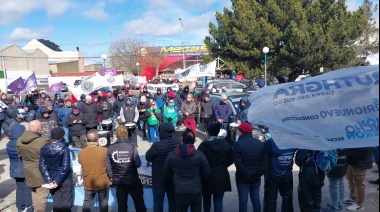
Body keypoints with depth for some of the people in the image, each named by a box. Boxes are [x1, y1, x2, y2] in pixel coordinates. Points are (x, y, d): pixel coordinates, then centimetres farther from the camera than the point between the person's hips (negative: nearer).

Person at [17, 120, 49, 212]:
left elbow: (20, 155, 10)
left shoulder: (20, 140, -3)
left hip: (28, 171, 7)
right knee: (41, 195, 6)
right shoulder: (42, 141, -25)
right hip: (40, 172, -7)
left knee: (34, 192, 24)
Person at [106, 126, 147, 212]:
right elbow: (138, 164, -14)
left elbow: (108, 166, -3)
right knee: (139, 202, 15)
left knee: (121, 204, 16)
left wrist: (112, 178, 11)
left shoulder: (110, 148, -9)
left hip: (118, 181, 3)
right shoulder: (132, 147, -17)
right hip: (132, 180, -3)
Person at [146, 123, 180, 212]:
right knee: (173, 199, 23)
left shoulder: (157, 145, -29)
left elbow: (148, 157, -12)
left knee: (158, 201, 15)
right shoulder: (178, 142, -13)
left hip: (159, 179, -4)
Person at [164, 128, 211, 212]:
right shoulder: (199, 154, -17)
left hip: (179, 192, 1)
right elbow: (207, 173, -7)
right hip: (196, 192, -1)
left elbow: (166, 174, 0)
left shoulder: (171, 155, -12)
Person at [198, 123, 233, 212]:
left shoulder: (203, 145, -15)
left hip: (207, 176, -1)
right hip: (221, 176, 2)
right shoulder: (226, 144, -4)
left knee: (206, 199, 21)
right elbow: (230, 160, 1)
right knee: (218, 200, 9)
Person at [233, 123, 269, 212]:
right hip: (256, 179, 5)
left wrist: (246, 174, -13)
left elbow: (238, 163, -21)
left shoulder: (238, 144, -14)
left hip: (242, 179, -5)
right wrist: (257, 173, -3)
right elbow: (266, 161, -1)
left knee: (243, 201, 6)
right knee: (256, 200, 17)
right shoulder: (260, 143, 3)